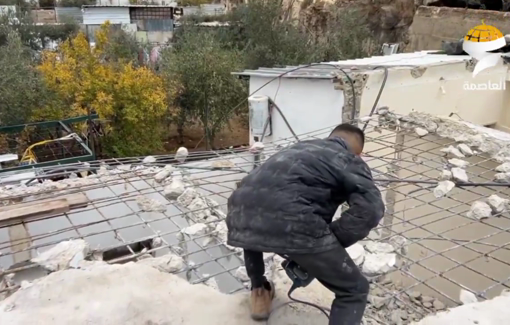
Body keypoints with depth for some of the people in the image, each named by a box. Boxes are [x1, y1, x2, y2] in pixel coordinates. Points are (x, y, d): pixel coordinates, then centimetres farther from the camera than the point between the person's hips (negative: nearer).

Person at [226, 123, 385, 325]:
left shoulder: (300, 148, 35)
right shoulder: (351, 161, 18)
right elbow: (370, 209, -3)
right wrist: (331, 242, 9)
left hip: (242, 213, 7)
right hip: (289, 223, -6)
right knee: (355, 290, 13)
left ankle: (259, 292, 52)